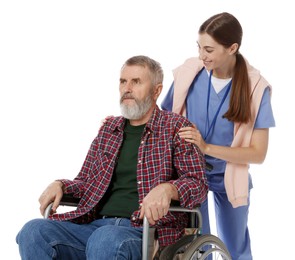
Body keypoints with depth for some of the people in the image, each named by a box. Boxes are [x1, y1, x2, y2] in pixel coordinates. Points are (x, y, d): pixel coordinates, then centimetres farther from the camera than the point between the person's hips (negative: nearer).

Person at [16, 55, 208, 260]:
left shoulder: (176, 127, 6)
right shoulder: (109, 128, 21)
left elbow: (198, 183, -2)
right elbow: (86, 182, 27)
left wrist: (168, 188, -24)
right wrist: (61, 185, 4)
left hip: (147, 231, -5)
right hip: (97, 225, 5)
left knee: (105, 240, -39)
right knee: (34, 232, -22)